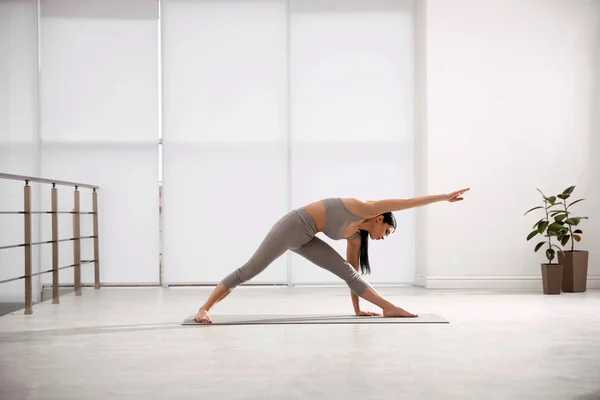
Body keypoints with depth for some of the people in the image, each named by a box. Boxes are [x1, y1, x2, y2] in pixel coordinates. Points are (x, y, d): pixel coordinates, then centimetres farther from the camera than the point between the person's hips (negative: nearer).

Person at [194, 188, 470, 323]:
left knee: (346, 270, 0)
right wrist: (445, 197, 0)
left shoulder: (356, 236, 14)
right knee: (250, 270, -9)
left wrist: (357, 308, 21)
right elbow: (406, 203, -6)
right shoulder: (365, 209, -8)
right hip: (293, 226, -8)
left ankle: (390, 308, 0)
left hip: (304, 239, 8)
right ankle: (205, 308, -5)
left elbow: (354, 272, 20)